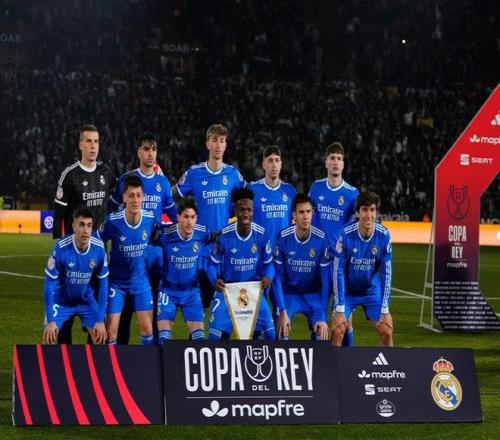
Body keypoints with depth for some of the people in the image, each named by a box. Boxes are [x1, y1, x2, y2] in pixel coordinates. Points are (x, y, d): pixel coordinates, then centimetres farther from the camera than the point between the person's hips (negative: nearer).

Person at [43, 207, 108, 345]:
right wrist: (50, 320, -22)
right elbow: (50, 283, -20)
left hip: (87, 301, 2)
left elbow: (103, 283, -9)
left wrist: (100, 320, -11)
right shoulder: (61, 248, -28)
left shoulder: (99, 248, -20)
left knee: (100, 337, -5)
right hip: (61, 301, -2)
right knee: (49, 338, -12)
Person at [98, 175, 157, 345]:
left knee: (147, 328, 2)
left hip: (140, 280, 2)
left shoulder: (150, 218, -12)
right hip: (116, 281, -2)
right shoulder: (113, 221, -20)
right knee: (111, 330, -3)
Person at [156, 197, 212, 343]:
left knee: (199, 336, -2)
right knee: (164, 338, -8)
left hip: (192, 291, 2)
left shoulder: (203, 234, -12)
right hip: (168, 291, -2)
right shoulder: (165, 235, -20)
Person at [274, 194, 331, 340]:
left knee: (321, 332, -15)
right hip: (289, 292, 0)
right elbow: (277, 276, -11)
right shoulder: (284, 237, -18)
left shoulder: (321, 239, -18)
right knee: (282, 328, -20)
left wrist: (323, 317, -17)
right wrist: (283, 312, -18)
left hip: (313, 294, 0)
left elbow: (325, 279, -13)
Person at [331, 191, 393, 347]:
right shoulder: (346, 235, -22)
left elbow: (386, 273, -10)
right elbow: (338, 271, -17)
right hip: (347, 291, -2)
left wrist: (384, 309, -11)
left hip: (373, 290, 2)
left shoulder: (384, 236, -16)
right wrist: (340, 308, -19)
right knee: (337, 330, -15)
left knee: (386, 331, -6)